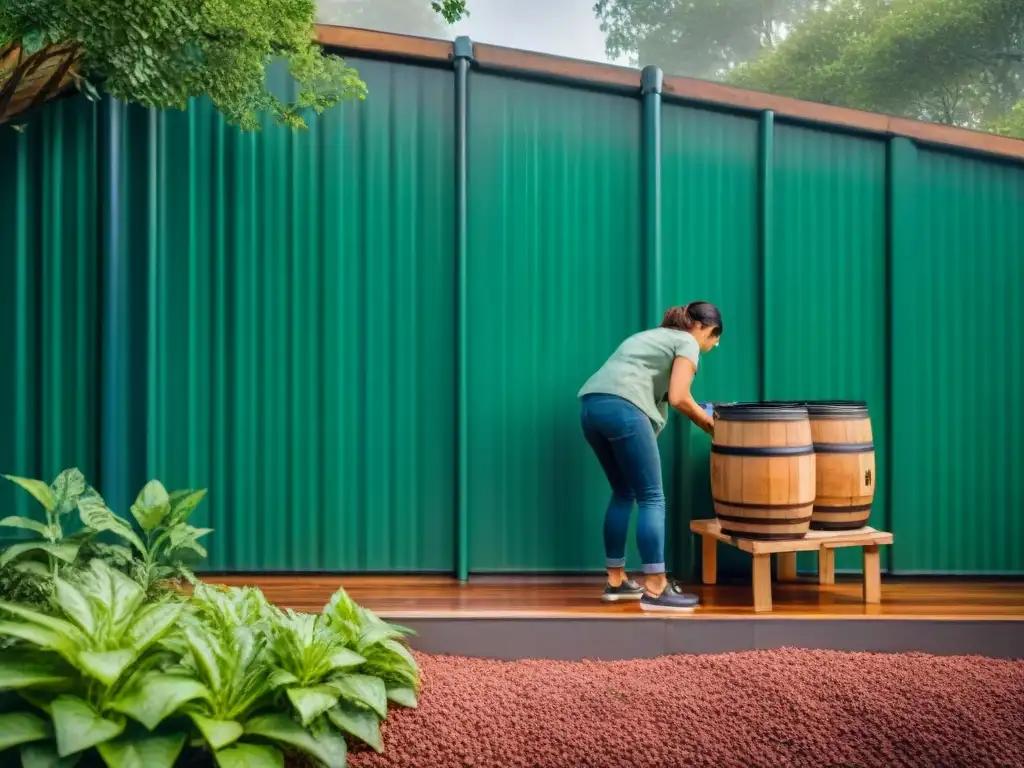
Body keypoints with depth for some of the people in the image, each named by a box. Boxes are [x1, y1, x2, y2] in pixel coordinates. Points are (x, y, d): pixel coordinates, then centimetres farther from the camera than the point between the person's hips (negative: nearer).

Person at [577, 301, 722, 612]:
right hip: (622, 408, -9)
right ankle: (655, 589, -1)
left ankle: (616, 581, 22)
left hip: (591, 405, 9)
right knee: (652, 498, -2)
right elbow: (678, 398, -4)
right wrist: (709, 423, 11)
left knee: (623, 493, 18)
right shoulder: (687, 343, 9)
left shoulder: (654, 336, 34)